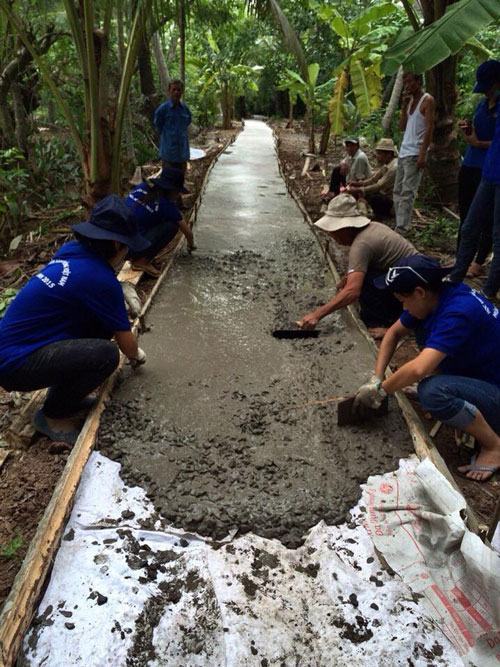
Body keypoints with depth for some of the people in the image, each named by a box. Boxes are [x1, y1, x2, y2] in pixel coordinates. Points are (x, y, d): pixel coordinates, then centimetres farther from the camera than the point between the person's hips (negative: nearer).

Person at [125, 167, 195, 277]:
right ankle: (141, 261, -2)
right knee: (172, 225, -3)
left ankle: (136, 257, 17)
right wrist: (191, 244, 28)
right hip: (129, 250, -7)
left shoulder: (141, 187, 8)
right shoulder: (166, 204, -8)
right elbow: (186, 230, 6)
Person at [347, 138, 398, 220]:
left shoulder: (394, 167, -24)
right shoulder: (386, 164, 6)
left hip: (392, 200, -9)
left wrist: (358, 190, -29)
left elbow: (379, 186, -29)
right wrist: (358, 183, -9)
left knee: (369, 196, -27)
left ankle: (381, 215, -4)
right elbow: (374, 179, 7)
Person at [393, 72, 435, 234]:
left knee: (407, 193, -13)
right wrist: (404, 107, 4)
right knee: (397, 192, 7)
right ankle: (400, 226, 11)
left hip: (415, 154, -9)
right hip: (403, 152, 9)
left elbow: (430, 128, -11)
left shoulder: (427, 100, -4)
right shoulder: (410, 101, 19)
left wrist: (423, 154, -19)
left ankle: (401, 230, -16)